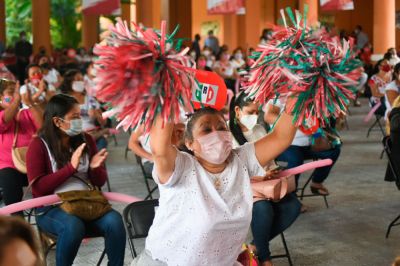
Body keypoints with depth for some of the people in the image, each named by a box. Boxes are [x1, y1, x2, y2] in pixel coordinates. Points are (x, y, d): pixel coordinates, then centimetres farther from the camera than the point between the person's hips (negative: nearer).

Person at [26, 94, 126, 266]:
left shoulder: (86, 140, 8)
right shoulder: (39, 145, -4)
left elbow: (100, 181, 12)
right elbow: (38, 187, -13)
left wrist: (95, 167, -12)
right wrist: (71, 167, -18)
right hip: (51, 207, -4)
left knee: (114, 221, -25)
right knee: (73, 226, -36)